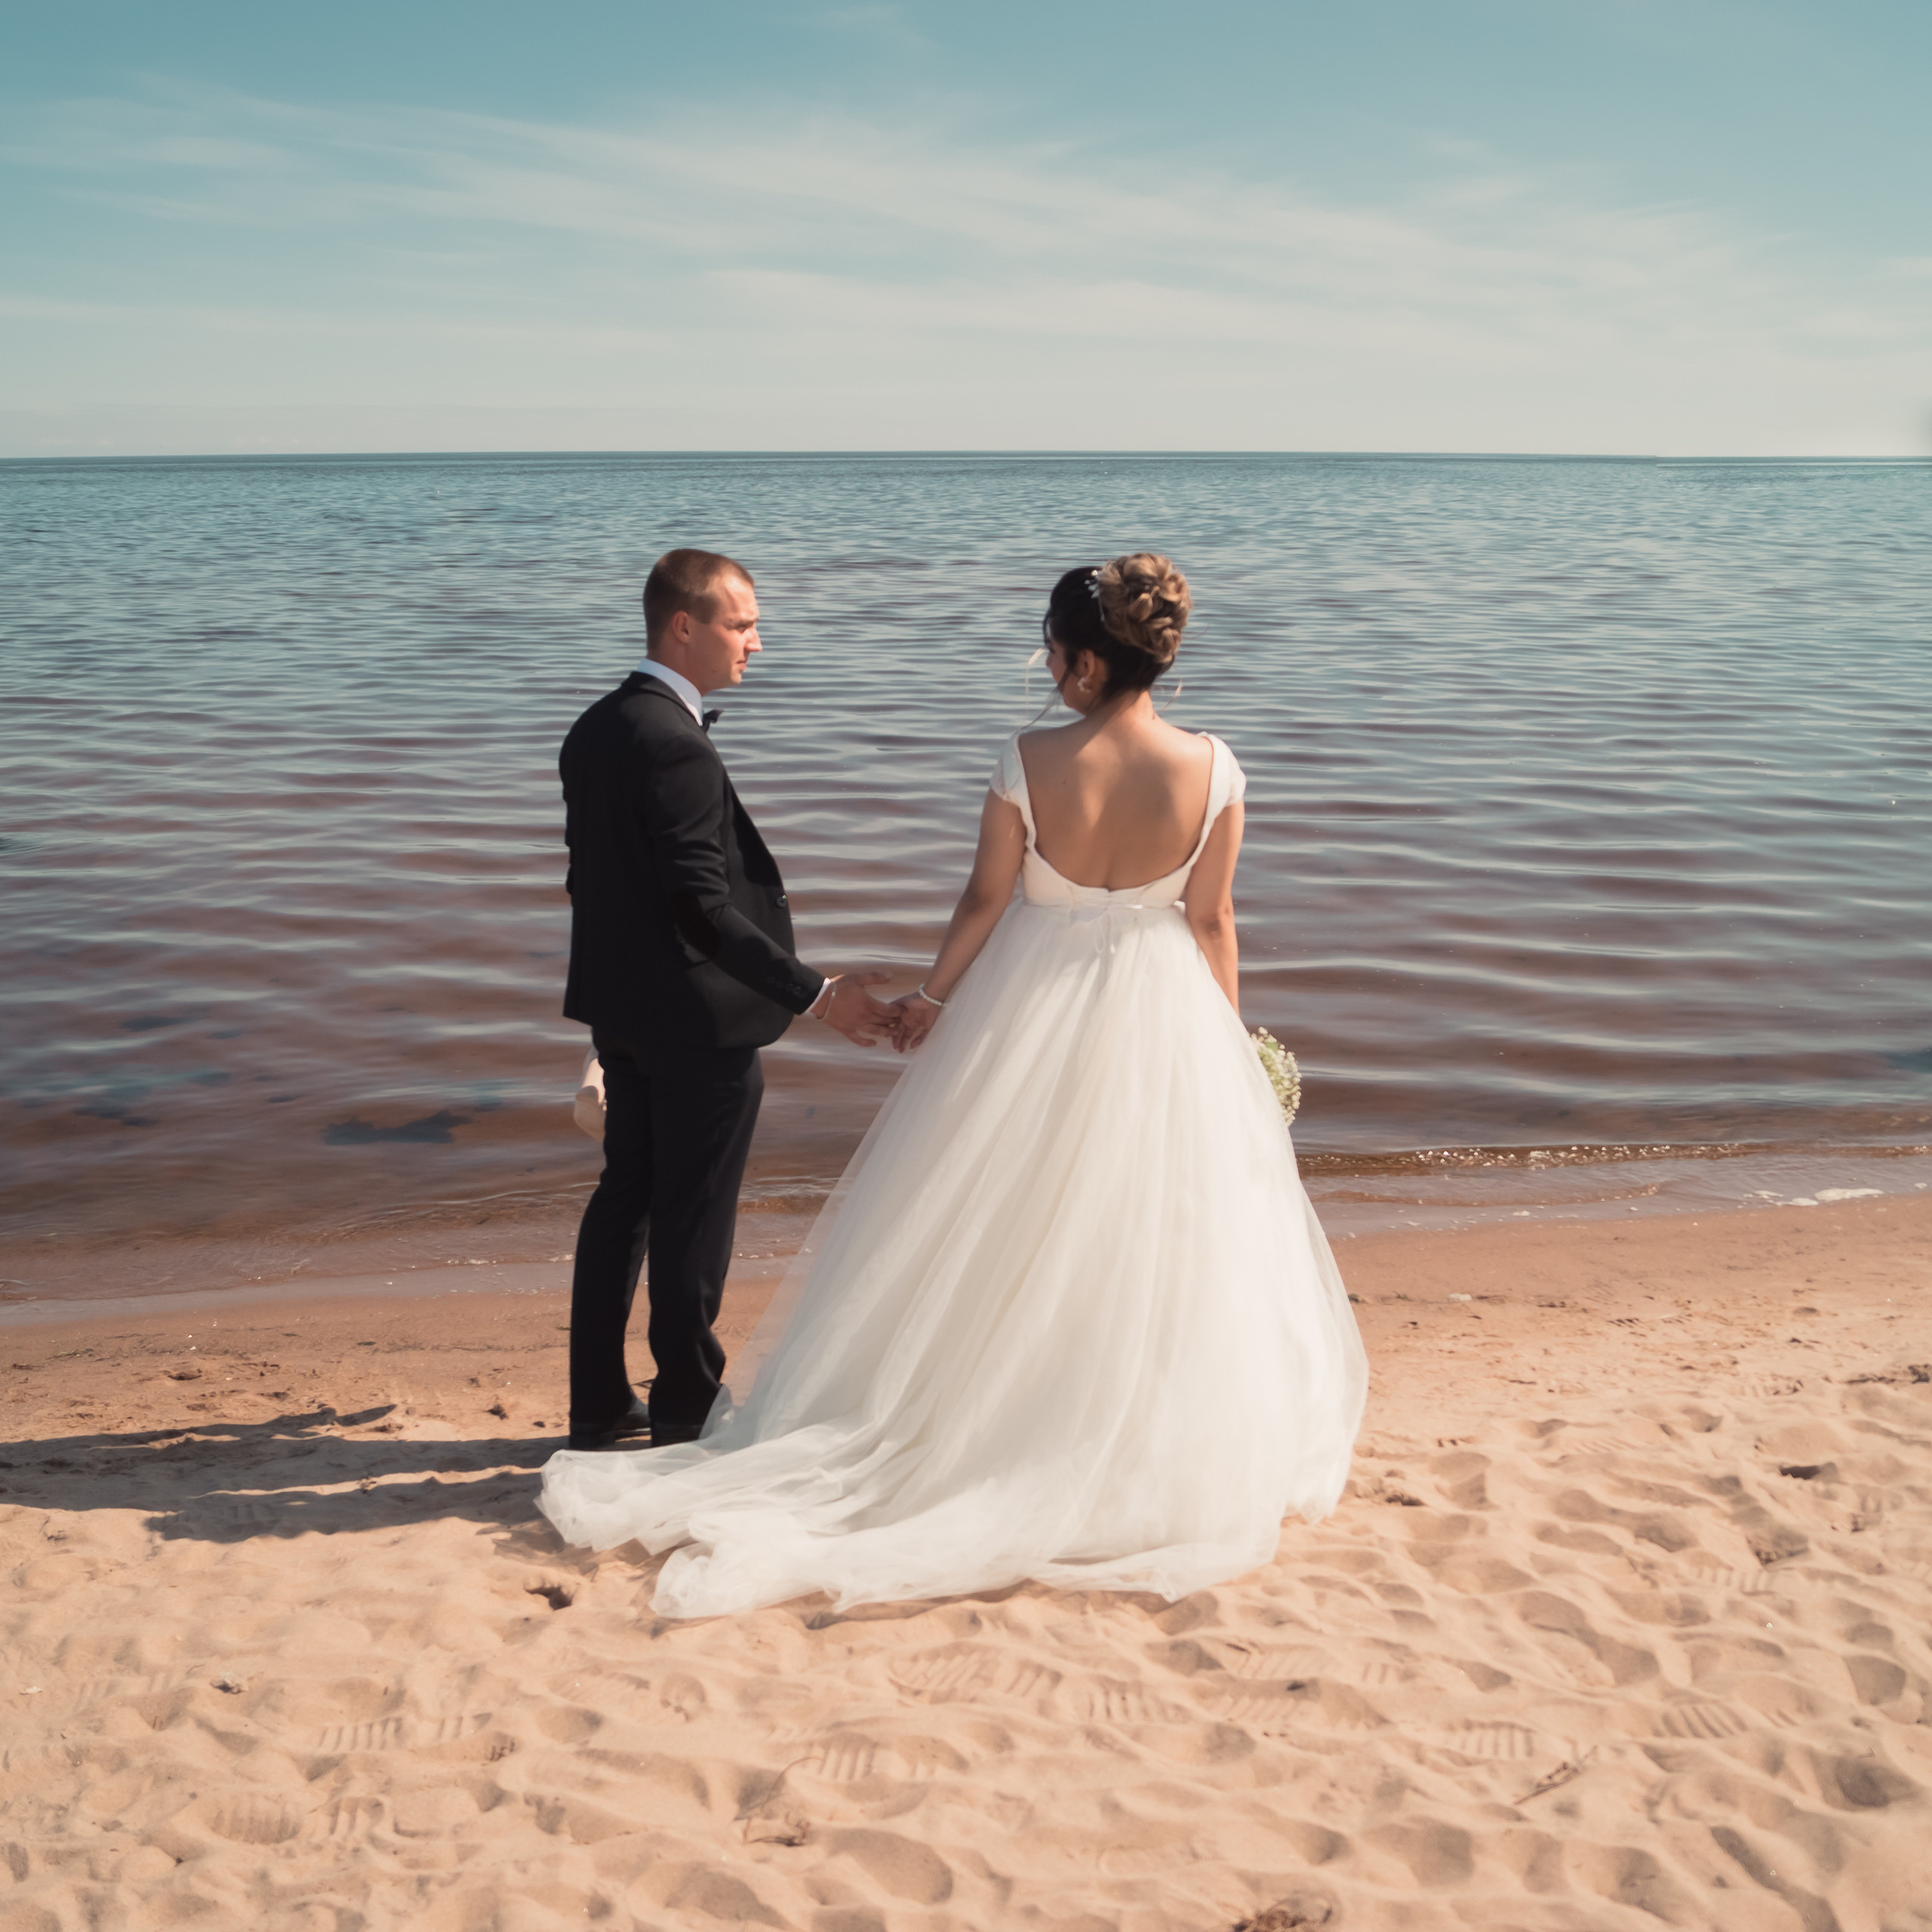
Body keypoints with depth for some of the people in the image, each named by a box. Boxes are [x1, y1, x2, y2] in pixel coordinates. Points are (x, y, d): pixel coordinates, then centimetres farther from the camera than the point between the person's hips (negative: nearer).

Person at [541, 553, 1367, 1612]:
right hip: (1163, 1016, 1)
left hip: (1031, 1012, -1)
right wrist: (1227, 1037, 9)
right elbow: (1211, 919, -5)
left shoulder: (1031, 762, -19)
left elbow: (986, 899, -9)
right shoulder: (1211, 768, -14)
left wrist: (933, 996, 8)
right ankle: (1151, 1452, 28)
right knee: (1151, 1240, 15)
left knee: (1001, 1234, 14)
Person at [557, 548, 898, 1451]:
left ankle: (599, 1403, 25)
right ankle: (685, 1409, 17)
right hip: (699, 1019, -9)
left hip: (621, 1007, 10)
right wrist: (816, 994, -24)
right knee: (692, 1217, 3)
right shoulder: (677, 745, -22)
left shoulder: (593, 731, 7)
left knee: (624, 1194, 17)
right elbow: (704, 907, -25)